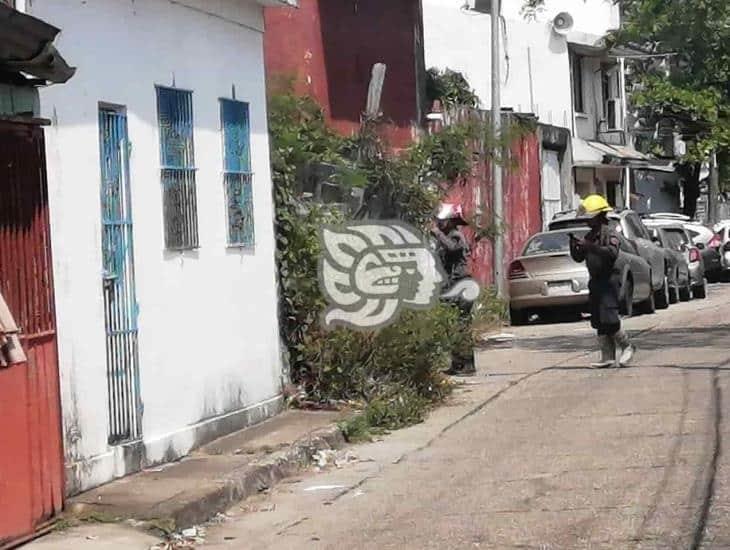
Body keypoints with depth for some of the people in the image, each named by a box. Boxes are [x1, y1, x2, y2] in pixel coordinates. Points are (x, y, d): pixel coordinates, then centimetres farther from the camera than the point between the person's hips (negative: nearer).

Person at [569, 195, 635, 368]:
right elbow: (578, 257, 17)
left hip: (609, 280, -8)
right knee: (599, 321, 7)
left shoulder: (609, 233, -10)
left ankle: (627, 346, 5)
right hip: (595, 281, 8)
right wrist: (574, 244, -1)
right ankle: (608, 357, 11)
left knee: (608, 319, -14)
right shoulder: (589, 236, 14)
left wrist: (591, 247, -32)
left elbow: (612, 253, -26)